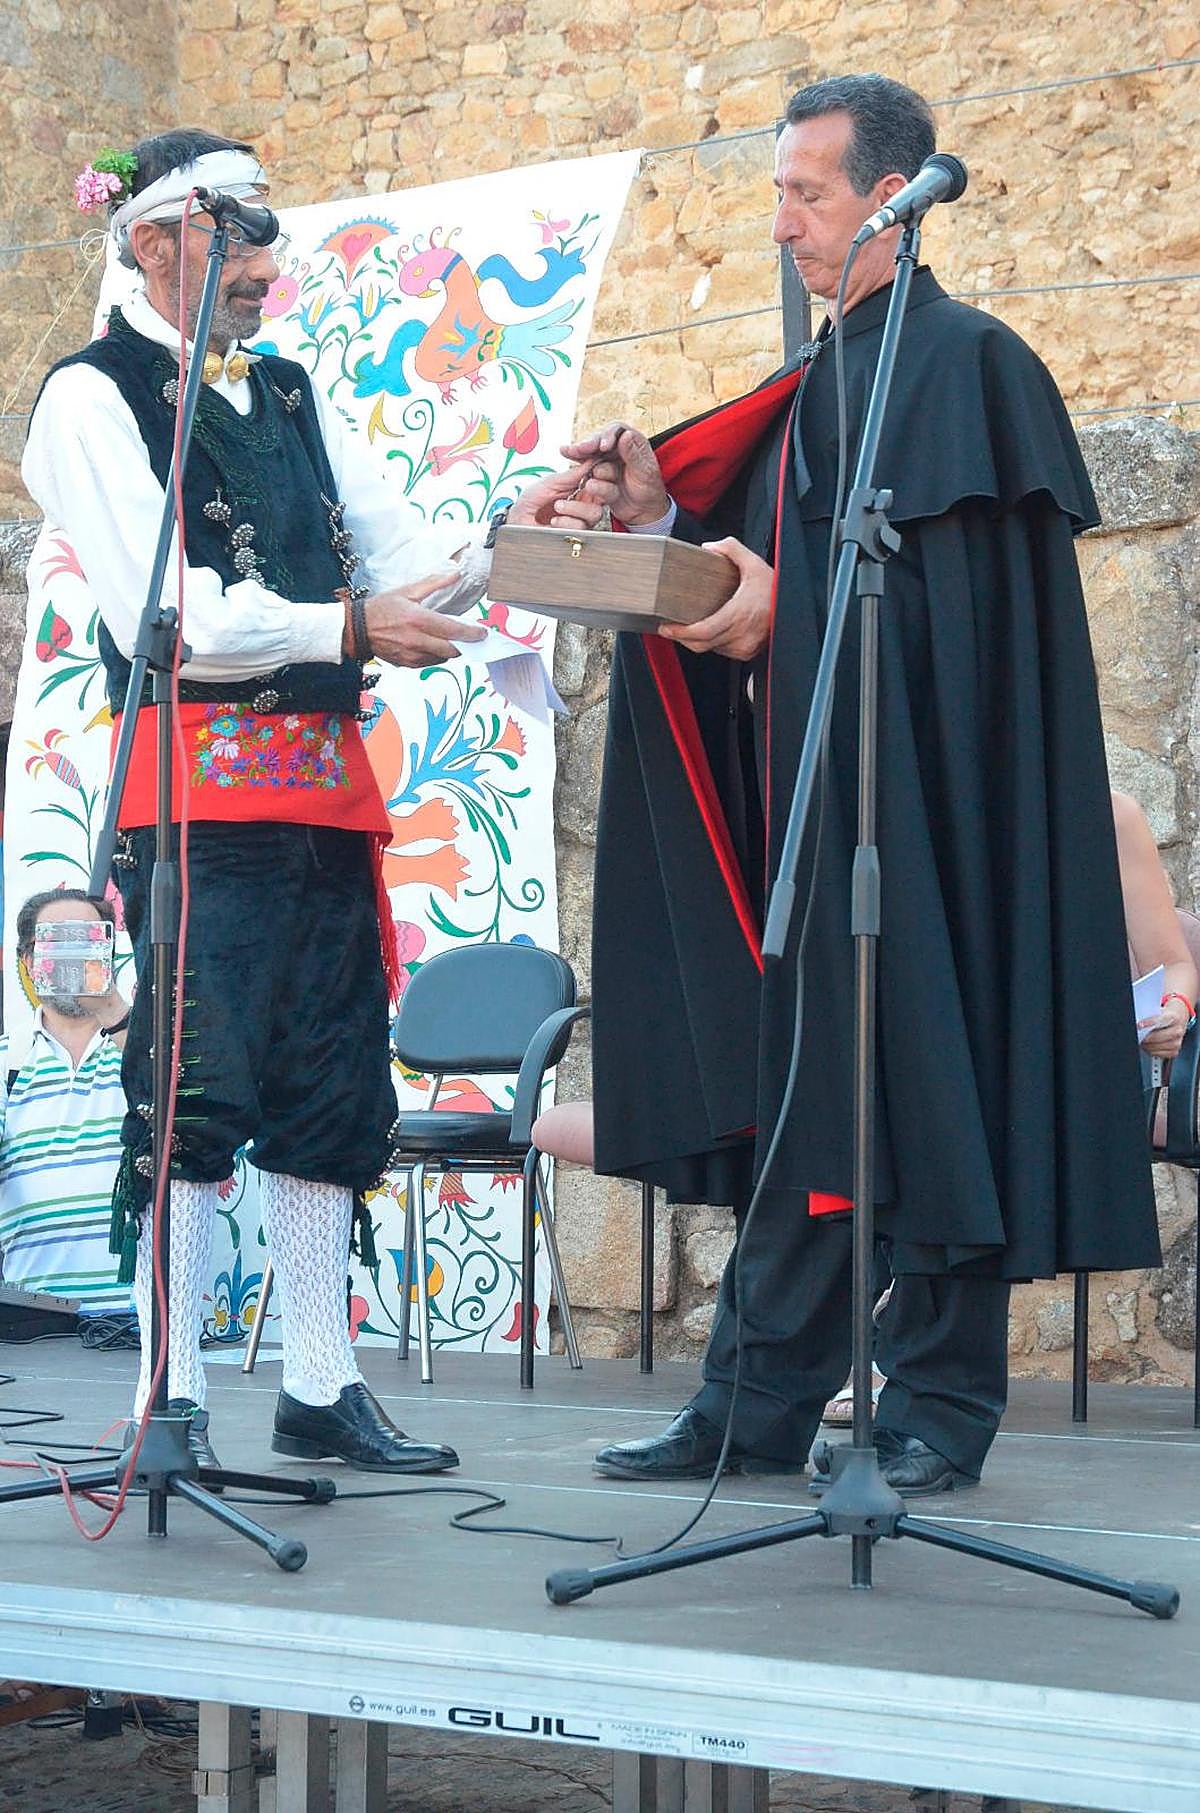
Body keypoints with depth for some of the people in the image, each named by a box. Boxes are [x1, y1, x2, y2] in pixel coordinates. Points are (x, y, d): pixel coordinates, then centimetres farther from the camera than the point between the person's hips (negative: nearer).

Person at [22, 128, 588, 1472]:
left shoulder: (288, 397, 21)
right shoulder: (93, 396, -2)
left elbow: (398, 553, 17)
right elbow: (164, 616, -13)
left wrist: (503, 533, -2)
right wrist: (348, 629, -15)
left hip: (324, 789, 7)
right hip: (199, 789, -7)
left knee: (334, 1096, 8)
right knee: (194, 1096, -9)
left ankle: (321, 1392, 14)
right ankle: (170, 1404, -4)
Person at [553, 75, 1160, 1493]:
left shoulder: (966, 363, -6)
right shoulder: (814, 388, 19)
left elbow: (956, 587, -16)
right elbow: (753, 559, 15)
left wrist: (790, 601, -22)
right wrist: (663, 514, -1)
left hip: (922, 786, -8)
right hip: (807, 796, 8)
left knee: (926, 1086, -5)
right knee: (798, 1091, 8)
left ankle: (939, 1405, 2)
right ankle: (762, 1399, 11)